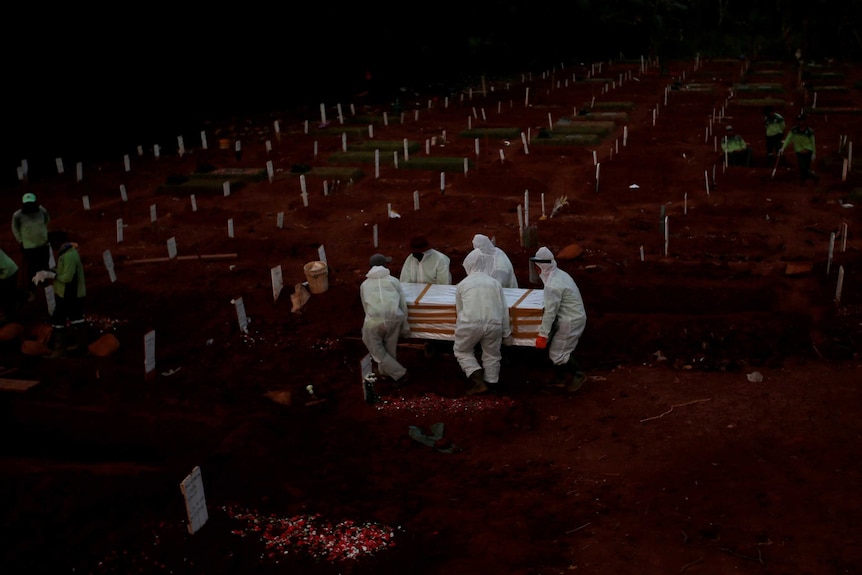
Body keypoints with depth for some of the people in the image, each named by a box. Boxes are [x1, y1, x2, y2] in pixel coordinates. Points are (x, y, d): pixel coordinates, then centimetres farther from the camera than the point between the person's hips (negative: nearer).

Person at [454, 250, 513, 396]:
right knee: (492, 355, 18)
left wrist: (460, 330, 33)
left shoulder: (462, 285, 10)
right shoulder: (494, 282, 12)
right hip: (493, 324, 2)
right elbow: (504, 310, 11)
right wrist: (506, 333, 17)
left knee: (462, 352, 18)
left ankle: (479, 382, 5)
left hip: (470, 324, -2)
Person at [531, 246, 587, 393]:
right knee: (554, 348, 18)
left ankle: (578, 375, 14)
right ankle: (559, 377, 29)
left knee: (557, 354, 0)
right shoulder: (560, 274, 4)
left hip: (570, 322, -10)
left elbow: (550, 312, -23)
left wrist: (542, 335, -18)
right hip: (575, 317, 10)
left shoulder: (552, 286, -25)